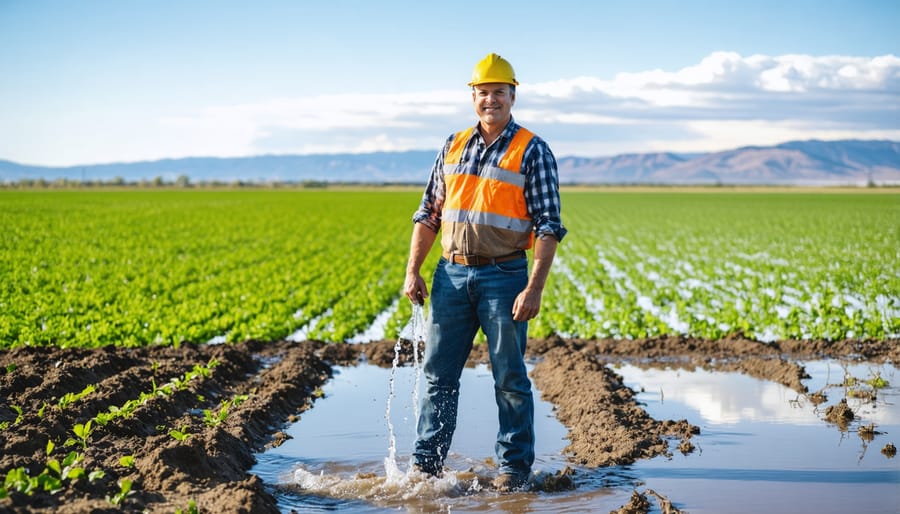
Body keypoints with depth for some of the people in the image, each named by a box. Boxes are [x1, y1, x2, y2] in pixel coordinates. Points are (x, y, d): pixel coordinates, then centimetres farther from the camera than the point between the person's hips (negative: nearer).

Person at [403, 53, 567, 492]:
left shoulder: (532, 151, -3)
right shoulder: (453, 146, 11)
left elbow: (548, 225, -8)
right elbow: (428, 213, 15)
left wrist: (534, 289, -16)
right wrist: (413, 270, 5)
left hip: (503, 276, -4)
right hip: (452, 274, 4)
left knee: (509, 378, 3)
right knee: (438, 372, 7)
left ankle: (514, 466, 15)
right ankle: (425, 463, 15)